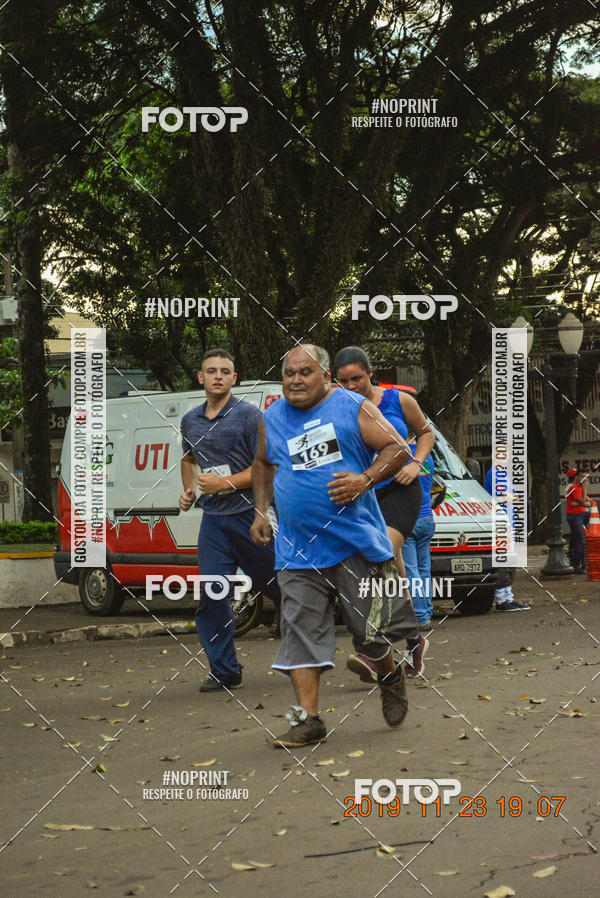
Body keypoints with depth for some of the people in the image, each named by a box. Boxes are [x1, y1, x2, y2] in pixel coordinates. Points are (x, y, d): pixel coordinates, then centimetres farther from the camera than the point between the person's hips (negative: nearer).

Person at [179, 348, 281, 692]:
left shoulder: (249, 415, -7)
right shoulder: (190, 421, 12)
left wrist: (224, 483, -17)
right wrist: (189, 490, 13)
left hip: (250, 515, -4)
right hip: (213, 519, 5)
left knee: (278, 586, 6)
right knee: (213, 595, -4)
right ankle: (225, 672, 3)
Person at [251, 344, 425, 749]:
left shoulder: (353, 408, -2)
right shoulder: (272, 418, 11)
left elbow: (398, 449, -2)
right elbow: (263, 463, 28)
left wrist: (365, 480, -17)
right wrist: (261, 511, 17)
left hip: (356, 541, -3)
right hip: (297, 548, 3)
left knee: (371, 628, 2)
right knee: (301, 632, -3)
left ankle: (391, 676, 34)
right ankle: (309, 719, 0)